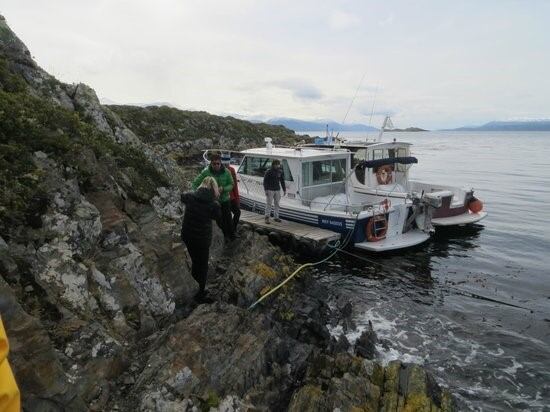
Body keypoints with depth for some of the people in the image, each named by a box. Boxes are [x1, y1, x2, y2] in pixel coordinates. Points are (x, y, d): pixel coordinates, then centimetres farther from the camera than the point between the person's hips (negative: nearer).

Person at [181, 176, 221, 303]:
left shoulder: (190, 196, -9)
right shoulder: (214, 204, -19)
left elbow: (182, 196, 15)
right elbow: (217, 217, 2)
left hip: (186, 235, 4)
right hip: (202, 239, -4)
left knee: (195, 261, 26)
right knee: (203, 266, 15)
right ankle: (200, 294, 27)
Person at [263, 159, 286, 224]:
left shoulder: (280, 171, 7)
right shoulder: (268, 171, -7)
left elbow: (282, 181, 15)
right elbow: (265, 181, -7)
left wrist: (284, 189, 12)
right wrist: (266, 190, -14)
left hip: (277, 190, 5)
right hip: (270, 190, -5)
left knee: (277, 204, 9)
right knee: (268, 203, -5)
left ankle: (276, 217, 18)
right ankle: (267, 217, -1)